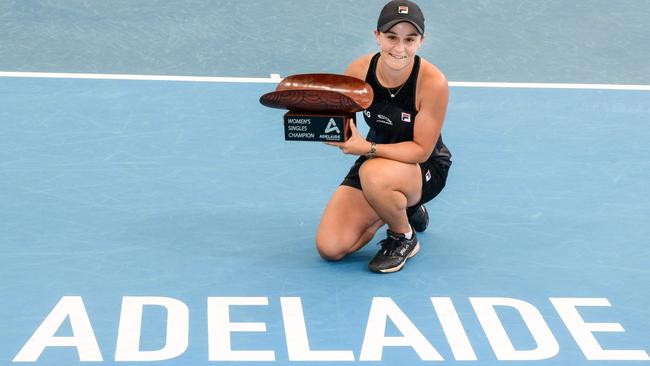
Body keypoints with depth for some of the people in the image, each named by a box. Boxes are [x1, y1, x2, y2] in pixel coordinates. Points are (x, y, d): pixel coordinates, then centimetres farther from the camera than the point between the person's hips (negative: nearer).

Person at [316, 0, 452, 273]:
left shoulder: (432, 82, -27)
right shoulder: (359, 71, -15)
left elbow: (421, 149, -22)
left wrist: (367, 148, -36)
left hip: (424, 168, -5)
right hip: (375, 161, 5)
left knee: (374, 176, -40)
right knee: (329, 249, -8)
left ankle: (405, 238, -8)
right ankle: (403, 209, 19)